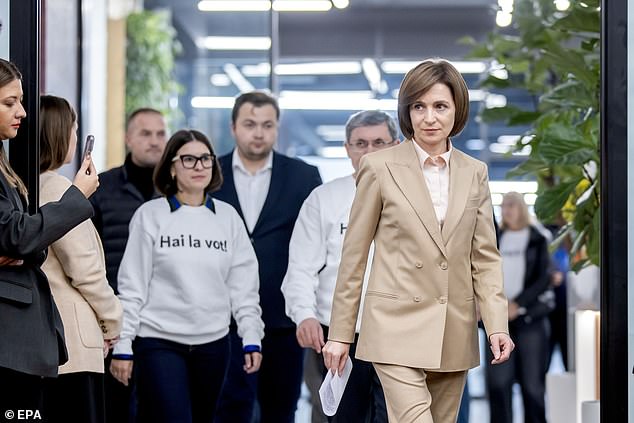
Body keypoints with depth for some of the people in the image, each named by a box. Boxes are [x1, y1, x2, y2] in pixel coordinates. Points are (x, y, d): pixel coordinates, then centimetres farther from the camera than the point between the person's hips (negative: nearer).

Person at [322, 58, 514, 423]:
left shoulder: (474, 173, 9)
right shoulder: (380, 167, -2)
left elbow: (485, 257, 8)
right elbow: (353, 255, 1)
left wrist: (497, 325, -5)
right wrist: (340, 334, 1)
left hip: (454, 334, 4)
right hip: (398, 328, -4)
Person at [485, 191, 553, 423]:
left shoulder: (537, 240, 4)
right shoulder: (495, 239, 13)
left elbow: (543, 278, -3)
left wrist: (517, 304, -12)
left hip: (531, 317, -2)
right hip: (500, 317, 3)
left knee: (532, 380, -2)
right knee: (498, 379, -7)